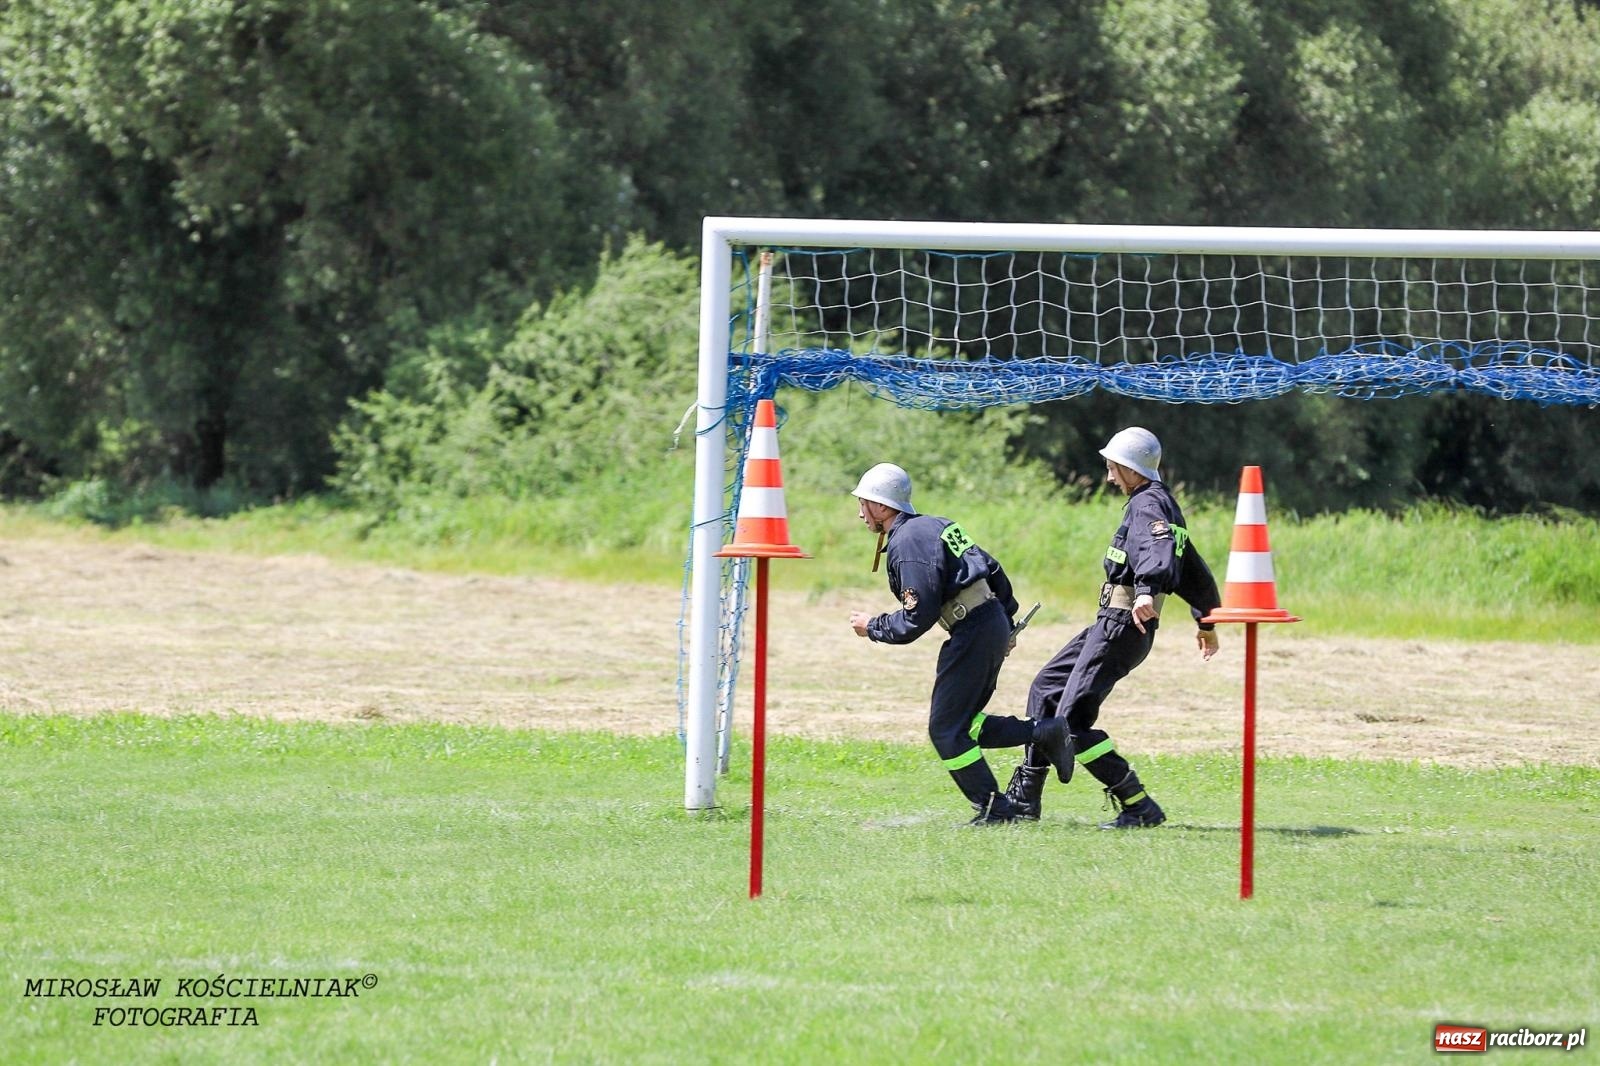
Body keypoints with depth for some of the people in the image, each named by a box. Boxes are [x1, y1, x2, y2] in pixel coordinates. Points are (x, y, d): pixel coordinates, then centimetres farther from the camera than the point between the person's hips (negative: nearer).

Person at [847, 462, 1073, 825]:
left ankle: (993, 809, -2)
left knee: (946, 729, -3)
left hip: (972, 632, -10)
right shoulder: (934, 525, 17)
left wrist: (873, 627, -3)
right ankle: (1042, 733, 9)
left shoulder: (908, 543, -13)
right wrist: (1007, 623, 29)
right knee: (964, 723, 16)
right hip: (994, 625, 10)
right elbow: (992, 569, 22)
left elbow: (918, 617, -18)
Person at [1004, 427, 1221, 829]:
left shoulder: (1148, 504, -13)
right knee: (1045, 690, 21)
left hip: (1123, 626, -11)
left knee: (1072, 721, -14)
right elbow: (1195, 573, 28)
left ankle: (1139, 807, -14)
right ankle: (1025, 796, 27)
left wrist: (1146, 593, -54)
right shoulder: (1162, 504, 19)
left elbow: (1157, 549, -36)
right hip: (1111, 624, 11)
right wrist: (1206, 621, 40)